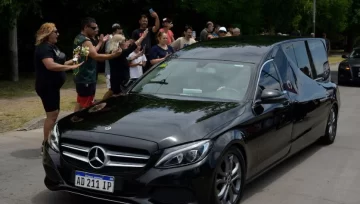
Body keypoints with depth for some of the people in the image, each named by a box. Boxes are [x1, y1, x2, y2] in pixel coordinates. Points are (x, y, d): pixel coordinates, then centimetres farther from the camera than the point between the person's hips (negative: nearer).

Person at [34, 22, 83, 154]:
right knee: (52, 114, -10)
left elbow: (59, 63, 20)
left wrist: (72, 61, 5)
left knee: (55, 113, 15)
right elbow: (50, 65, -31)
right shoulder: (44, 48, -18)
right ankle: (45, 145, -4)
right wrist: (70, 67, -28)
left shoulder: (53, 46, 15)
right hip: (46, 86, -11)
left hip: (53, 86, 11)